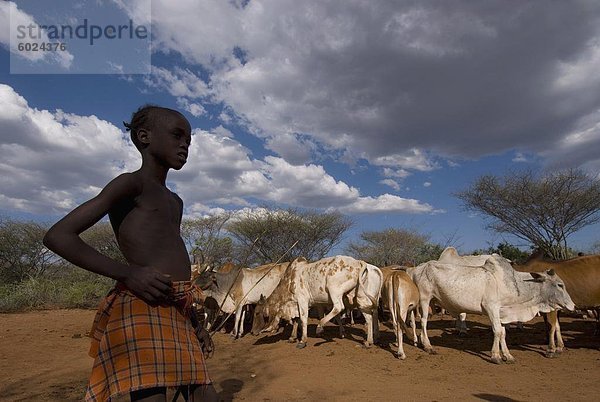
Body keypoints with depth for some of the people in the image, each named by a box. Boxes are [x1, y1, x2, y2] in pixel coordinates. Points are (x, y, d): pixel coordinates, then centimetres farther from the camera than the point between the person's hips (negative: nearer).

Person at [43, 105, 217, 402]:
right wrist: (127, 273, -19)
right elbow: (58, 236, -8)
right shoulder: (131, 183, -1)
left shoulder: (175, 202, 23)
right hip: (142, 309, -8)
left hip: (179, 314, 8)